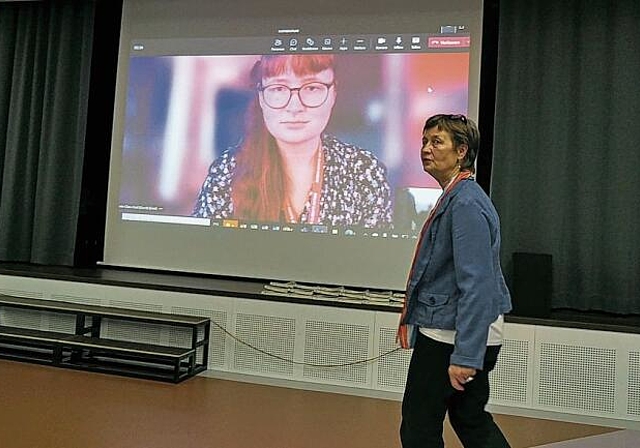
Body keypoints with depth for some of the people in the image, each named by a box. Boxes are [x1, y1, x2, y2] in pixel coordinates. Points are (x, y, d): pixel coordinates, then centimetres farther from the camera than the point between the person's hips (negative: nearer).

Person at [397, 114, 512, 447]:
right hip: (451, 331, 10)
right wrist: (412, 316, 26)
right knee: (471, 420, 21)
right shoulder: (455, 197, 11)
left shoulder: (466, 203, -21)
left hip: (449, 336, -10)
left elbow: (476, 285, -27)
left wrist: (465, 356, -28)